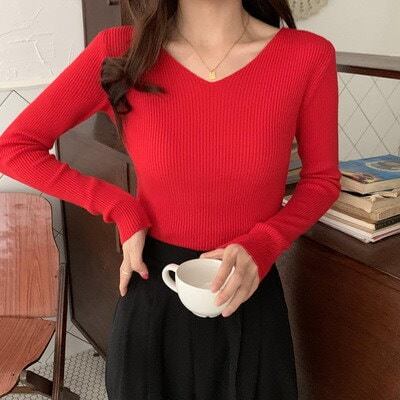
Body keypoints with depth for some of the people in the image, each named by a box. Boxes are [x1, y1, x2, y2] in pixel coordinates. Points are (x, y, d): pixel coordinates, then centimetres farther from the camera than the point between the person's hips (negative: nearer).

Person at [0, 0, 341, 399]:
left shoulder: (308, 56, -13)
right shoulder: (119, 52, -12)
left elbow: (322, 180, 0)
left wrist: (261, 247, -17)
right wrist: (123, 209, -11)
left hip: (248, 293, 0)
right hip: (154, 288, 1)